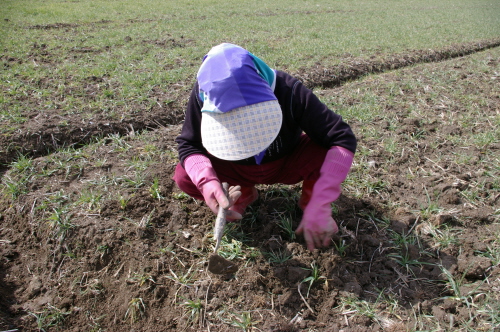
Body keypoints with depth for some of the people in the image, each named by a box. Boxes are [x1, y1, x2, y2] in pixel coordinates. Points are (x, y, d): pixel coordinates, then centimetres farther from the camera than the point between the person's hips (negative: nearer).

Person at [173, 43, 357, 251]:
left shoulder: (289, 91, -35)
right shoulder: (203, 94, -29)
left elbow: (343, 139, -35)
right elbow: (188, 144, -19)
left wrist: (318, 207, -44)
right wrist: (207, 181, -41)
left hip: (287, 163, -2)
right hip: (236, 169, 3)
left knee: (326, 153, -33)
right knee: (183, 178, -22)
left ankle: (309, 200, 1)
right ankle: (245, 191, 7)